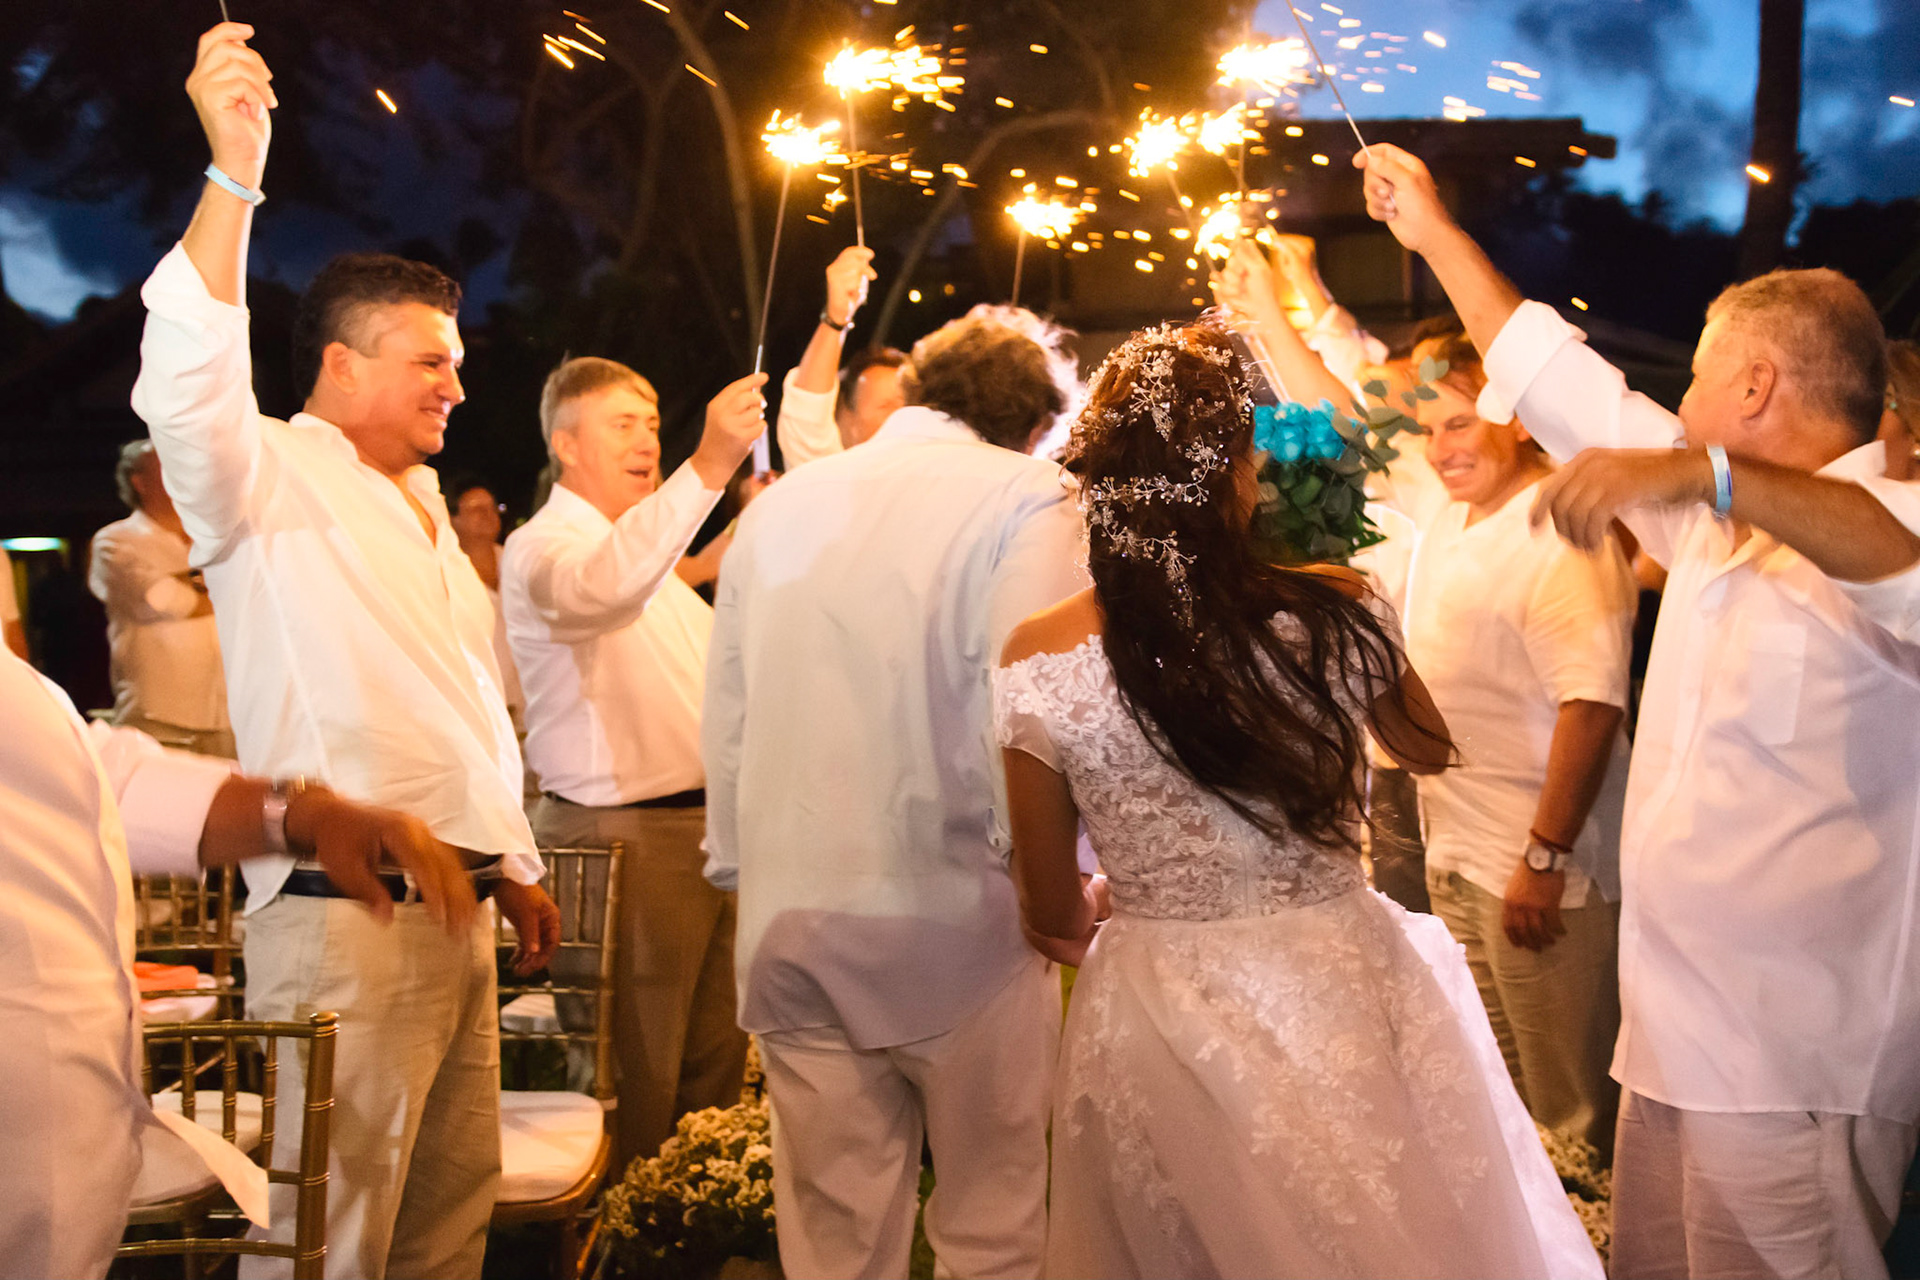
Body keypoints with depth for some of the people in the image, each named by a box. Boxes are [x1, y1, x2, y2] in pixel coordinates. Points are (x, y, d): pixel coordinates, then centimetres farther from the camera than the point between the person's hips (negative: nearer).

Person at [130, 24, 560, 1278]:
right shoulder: (271, 481, -3)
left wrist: (513, 869, 25)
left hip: (455, 908, 9)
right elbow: (191, 387, -26)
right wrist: (234, 176, -34)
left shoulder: (422, 512, 22)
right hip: (343, 918, -8)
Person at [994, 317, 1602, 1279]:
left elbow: (1054, 912, -2)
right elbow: (1428, 749, 11)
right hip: (1340, 1002, 0)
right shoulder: (1336, 613, -12)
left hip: (1152, 1020, 1)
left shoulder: (1037, 661, -13)